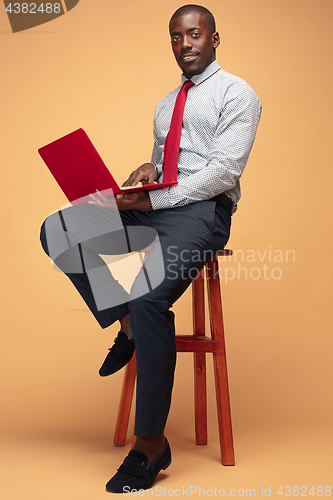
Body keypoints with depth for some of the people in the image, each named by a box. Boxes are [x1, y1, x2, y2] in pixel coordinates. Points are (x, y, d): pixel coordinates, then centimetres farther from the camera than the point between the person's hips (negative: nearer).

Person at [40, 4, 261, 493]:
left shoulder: (236, 94, 2)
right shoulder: (167, 102, 27)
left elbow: (224, 171, -9)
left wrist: (154, 199, -16)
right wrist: (148, 170, 3)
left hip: (203, 210, -7)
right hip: (154, 204, 8)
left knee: (149, 298, -32)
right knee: (57, 231, -13)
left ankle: (151, 443, -19)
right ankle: (125, 325, -3)